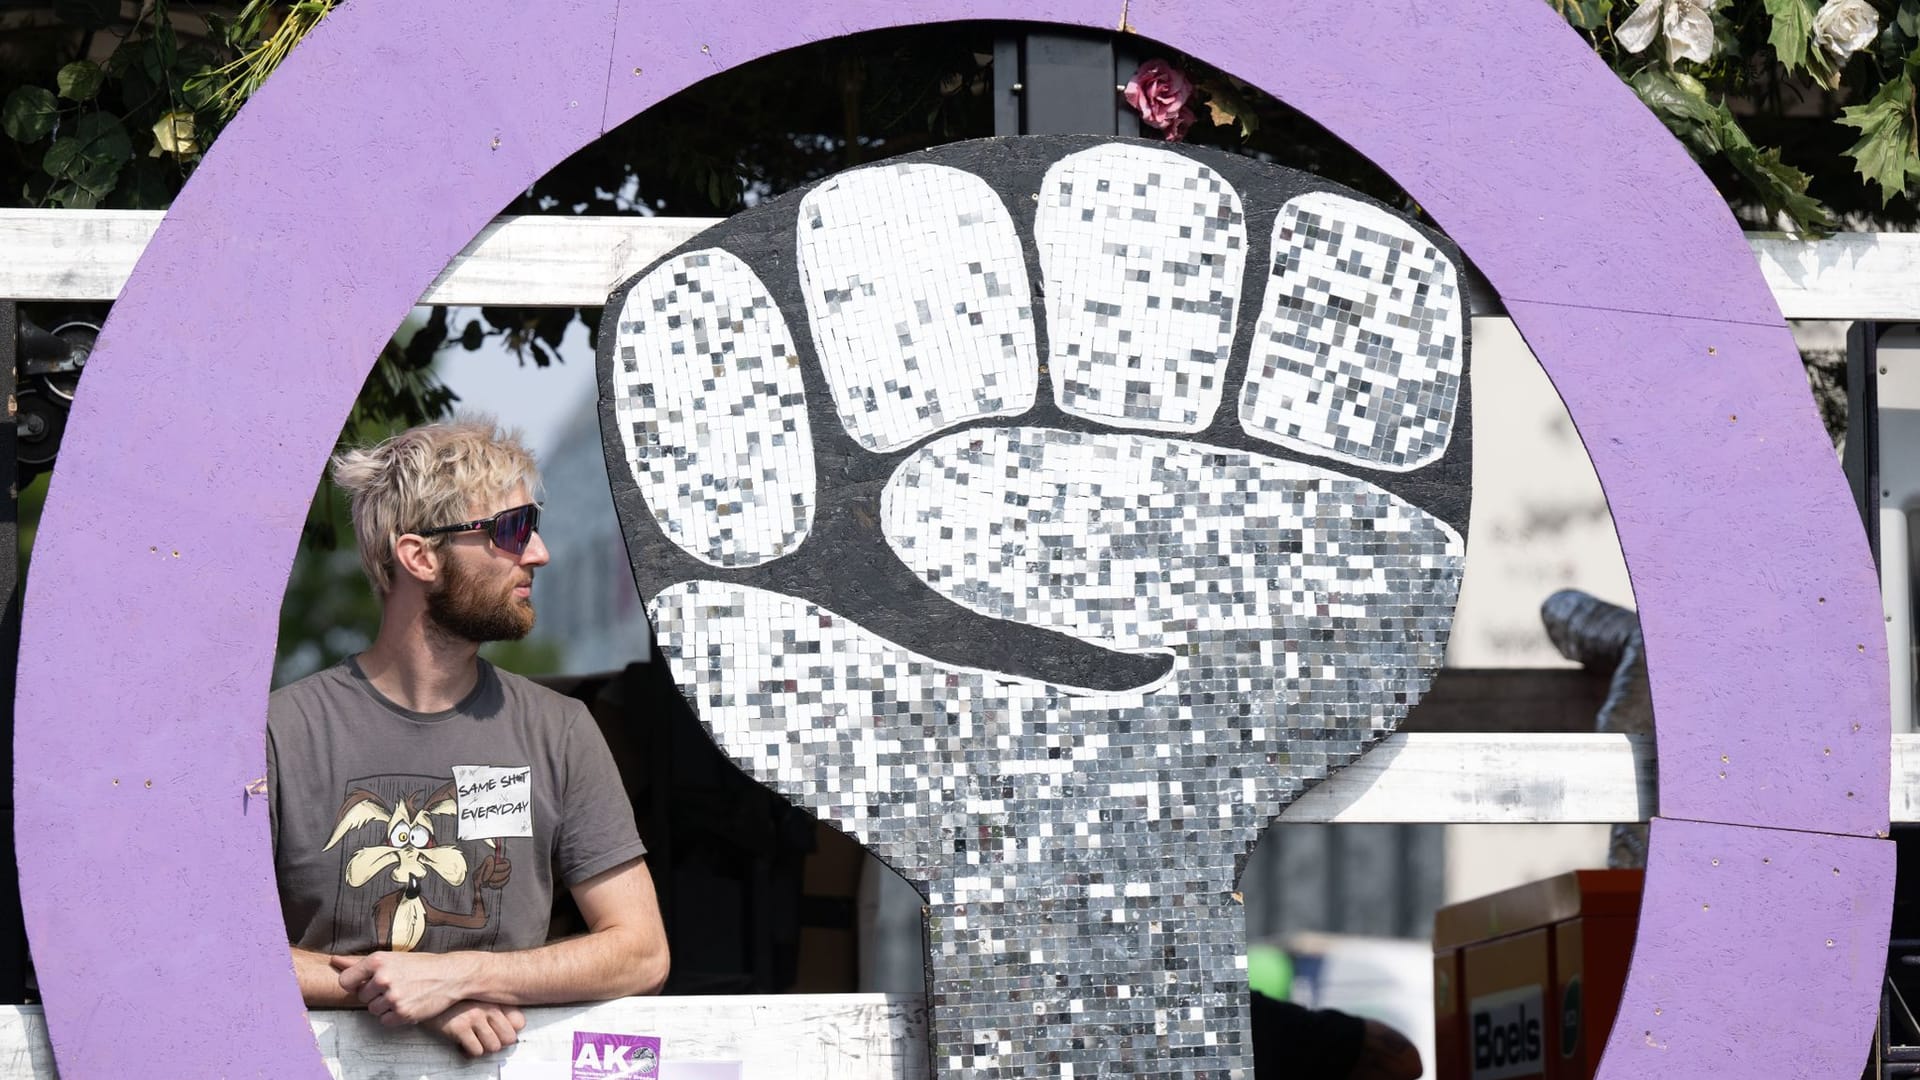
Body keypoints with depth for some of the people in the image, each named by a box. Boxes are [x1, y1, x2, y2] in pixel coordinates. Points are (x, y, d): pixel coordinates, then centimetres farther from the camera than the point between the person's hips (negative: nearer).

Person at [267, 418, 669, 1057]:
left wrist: (458, 975, -10)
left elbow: (643, 953, 3)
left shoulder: (558, 730, 6)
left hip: (506, 1060, 2)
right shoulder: (285, 732, -2)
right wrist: (398, 989, -12)